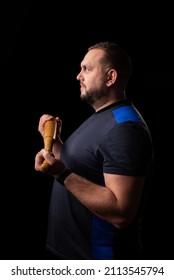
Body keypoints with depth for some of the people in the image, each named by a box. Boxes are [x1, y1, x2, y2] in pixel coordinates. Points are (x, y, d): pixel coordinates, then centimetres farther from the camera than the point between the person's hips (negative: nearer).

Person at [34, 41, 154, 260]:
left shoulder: (124, 129, -24)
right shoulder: (100, 117, 9)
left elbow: (121, 213, -30)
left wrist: (63, 174, -34)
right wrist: (54, 139, 1)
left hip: (99, 257, -9)